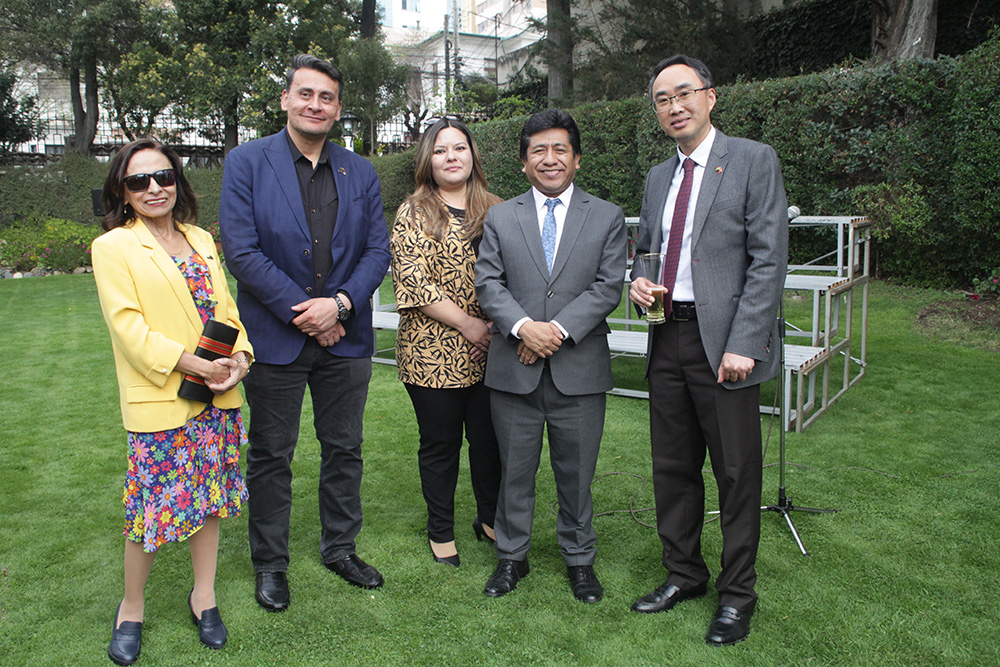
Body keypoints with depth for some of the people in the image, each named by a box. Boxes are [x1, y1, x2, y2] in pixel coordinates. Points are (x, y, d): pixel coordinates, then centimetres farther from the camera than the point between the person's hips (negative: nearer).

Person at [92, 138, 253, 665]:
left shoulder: (201, 240, 13)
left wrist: (240, 356, -6)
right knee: (153, 505, 0)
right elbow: (128, 326, -12)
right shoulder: (112, 246, -4)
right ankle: (131, 608, 24)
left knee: (208, 495, 13)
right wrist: (197, 365, -18)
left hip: (217, 395, 5)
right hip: (158, 401, -5)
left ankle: (203, 596, 30)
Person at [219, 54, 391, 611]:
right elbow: (241, 251, -11)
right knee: (271, 457, 9)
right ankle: (271, 564, 27)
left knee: (345, 449, 14)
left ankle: (341, 547, 33)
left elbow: (378, 250, 3)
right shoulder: (247, 162, -3)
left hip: (346, 337, 3)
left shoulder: (361, 172, 7)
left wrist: (339, 304, -13)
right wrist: (301, 312, -15)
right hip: (276, 336, -3)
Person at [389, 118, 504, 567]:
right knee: (440, 444, 9)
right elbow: (412, 283, -11)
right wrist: (467, 324, -13)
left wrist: (498, 325, -7)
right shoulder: (414, 213, -2)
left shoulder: (496, 211, 10)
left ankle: (490, 519, 32)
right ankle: (441, 530, 28)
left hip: (489, 352, 3)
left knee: (490, 439, 10)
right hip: (433, 352, -3)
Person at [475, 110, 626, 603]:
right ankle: (511, 556, 29)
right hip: (514, 369, 1)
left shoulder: (607, 218, 6)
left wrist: (559, 330, -14)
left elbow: (608, 287, -3)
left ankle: (579, 559, 30)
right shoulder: (500, 218, 9)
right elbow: (487, 283, 0)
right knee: (515, 469, 11)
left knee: (577, 471, 10)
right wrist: (524, 326, -17)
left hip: (579, 368, 0)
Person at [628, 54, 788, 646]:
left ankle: (737, 595, 22)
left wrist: (743, 344, -17)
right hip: (668, 338, 6)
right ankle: (684, 573, 33)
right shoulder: (659, 176, 15)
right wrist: (639, 281, -1)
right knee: (673, 467, 14)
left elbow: (769, 259, -10)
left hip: (725, 342, -6)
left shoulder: (754, 160, -4)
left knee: (737, 474, 5)